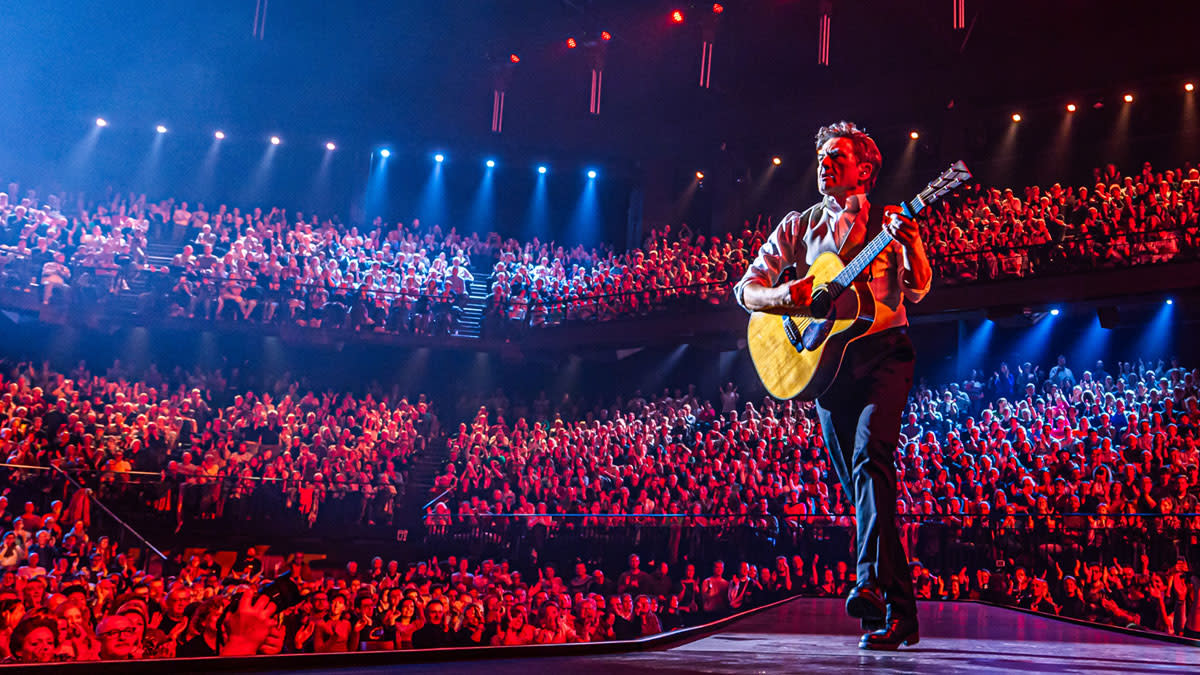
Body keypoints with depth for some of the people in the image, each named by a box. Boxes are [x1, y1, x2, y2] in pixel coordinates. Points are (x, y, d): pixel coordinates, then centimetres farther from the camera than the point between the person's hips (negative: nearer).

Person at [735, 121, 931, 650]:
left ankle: (872, 583, -33)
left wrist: (912, 247, -22)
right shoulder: (798, 226, 14)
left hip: (882, 353, -3)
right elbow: (745, 289, 10)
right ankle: (898, 610, 6)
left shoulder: (888, 222, 9)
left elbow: (917, 290, -2)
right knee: (858, 484, 1)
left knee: (871, 458, -25)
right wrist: (783, 296, -12)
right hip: (823, 361, 3)